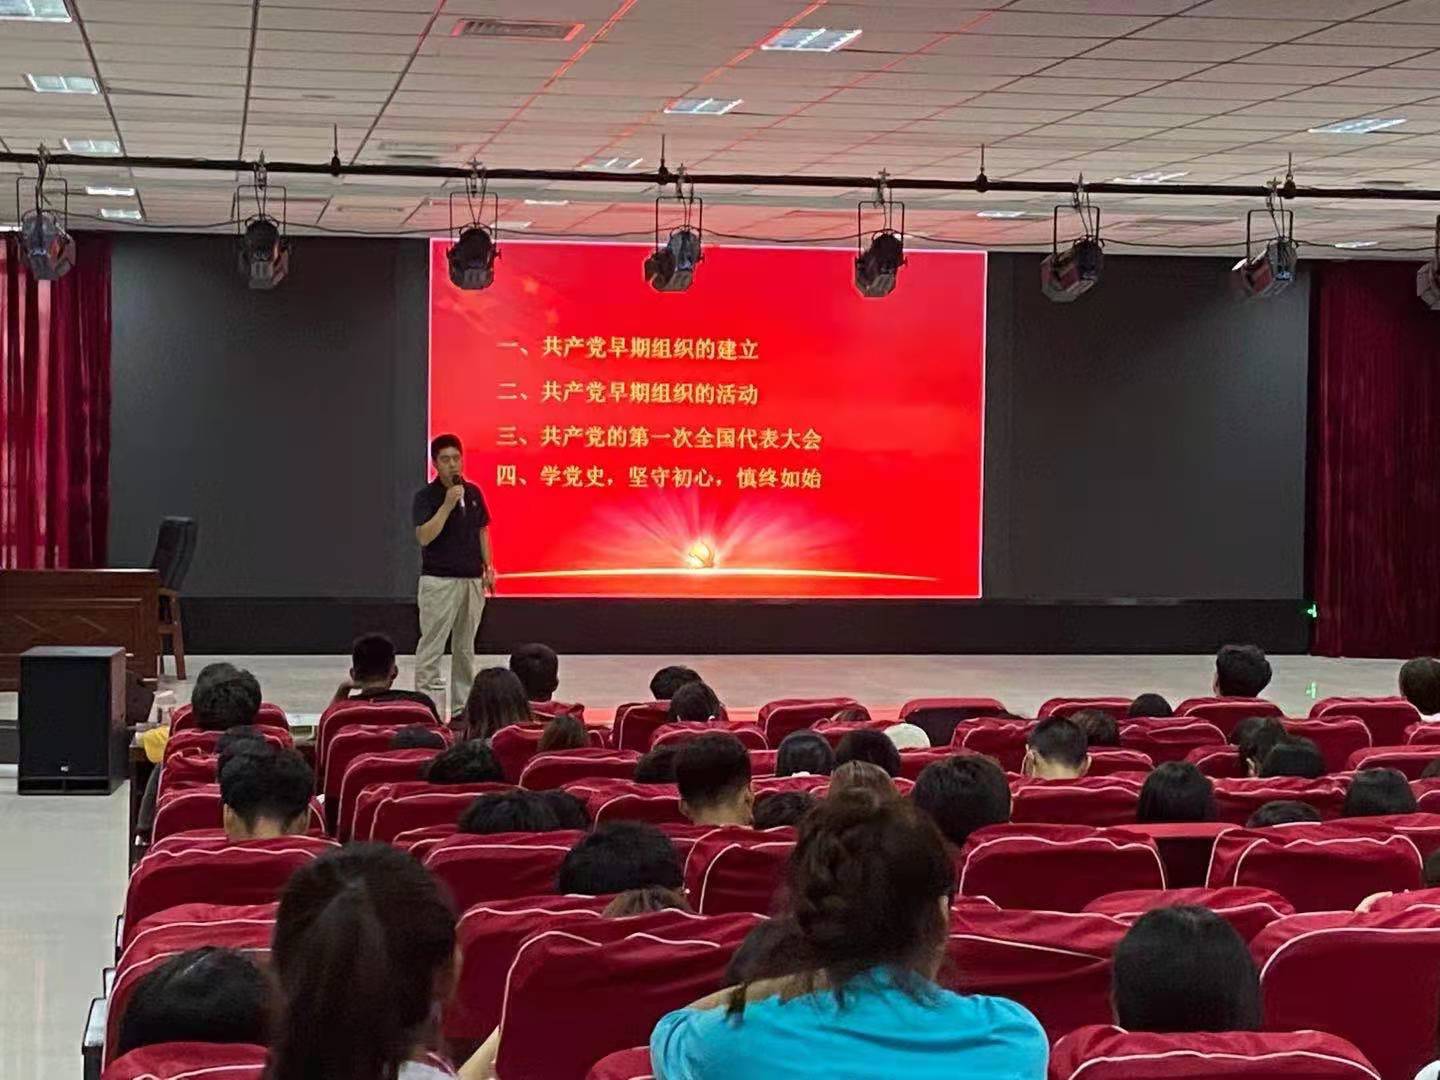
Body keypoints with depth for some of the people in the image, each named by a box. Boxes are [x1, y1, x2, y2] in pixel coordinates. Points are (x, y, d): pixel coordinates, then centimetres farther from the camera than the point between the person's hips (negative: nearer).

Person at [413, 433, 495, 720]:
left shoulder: (473, 493, 8)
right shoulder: (426, 496, -8)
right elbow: (424, 536, -18)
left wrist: (488, 568, 8)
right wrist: (447, 505, -23)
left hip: (472, 579, 5)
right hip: (438, 580, -5)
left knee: (465, 647, 11)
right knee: (431, 646, -6)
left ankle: (462, 706, 18)